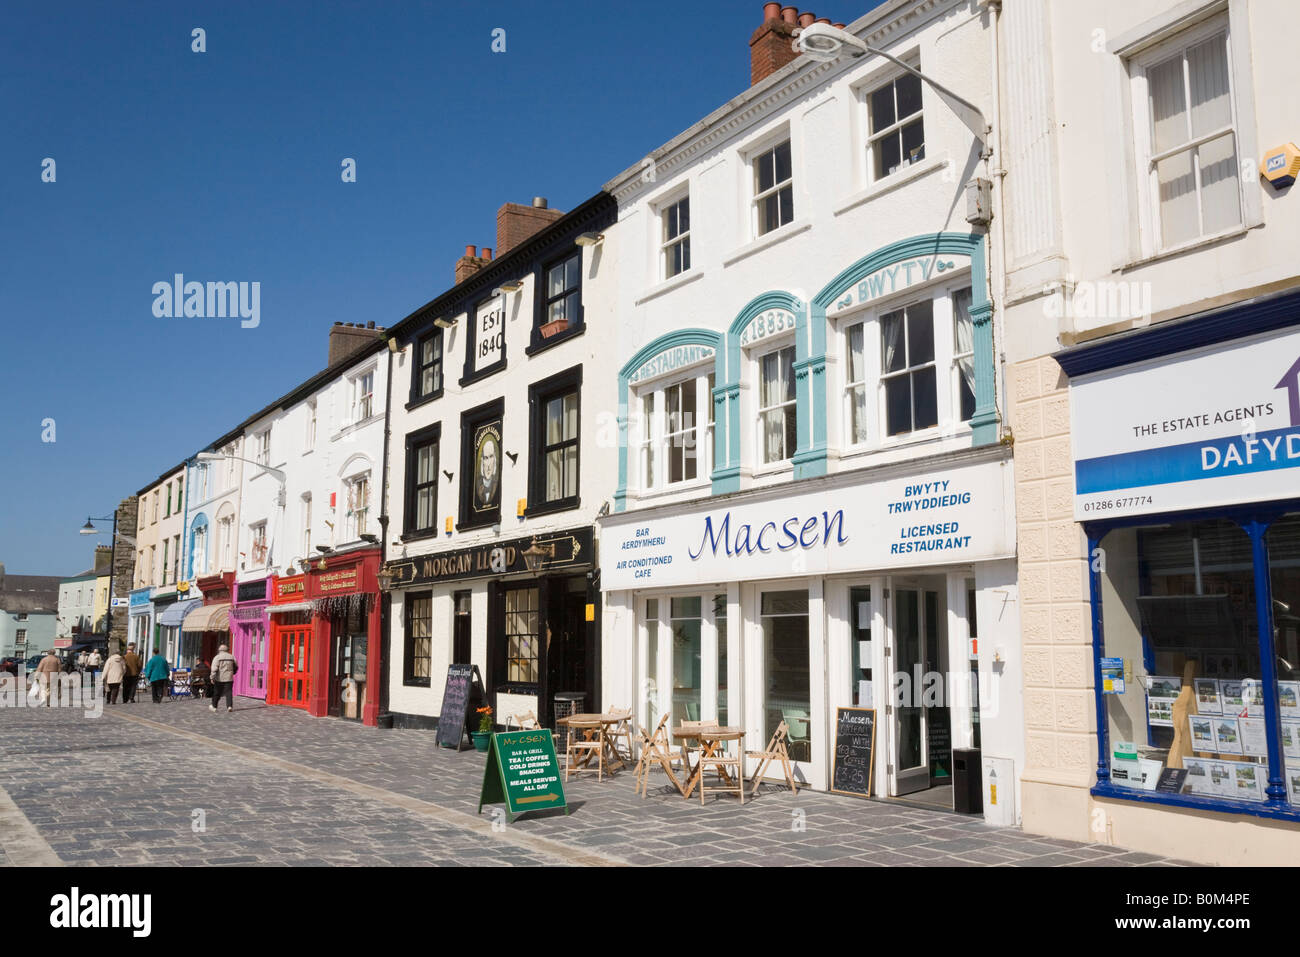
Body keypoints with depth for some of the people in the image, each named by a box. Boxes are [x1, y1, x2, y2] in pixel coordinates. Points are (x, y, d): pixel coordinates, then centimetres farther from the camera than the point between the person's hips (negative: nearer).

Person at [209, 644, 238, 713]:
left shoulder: (217, 657, -4)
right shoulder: (231, 657, 7)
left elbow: (214, 669, -15)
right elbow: (236, 667, 18)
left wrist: (212, 678, -14)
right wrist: (232, 673, 35)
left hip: (219, 679, -2)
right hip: (229, 679, 2)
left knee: (217, 693, 12)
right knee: (229, 692, 1)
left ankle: (214, 706, 23)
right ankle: (229, 706, -13)